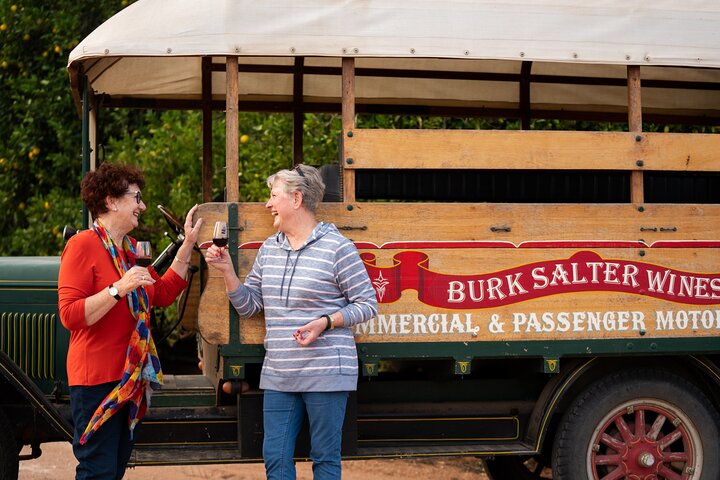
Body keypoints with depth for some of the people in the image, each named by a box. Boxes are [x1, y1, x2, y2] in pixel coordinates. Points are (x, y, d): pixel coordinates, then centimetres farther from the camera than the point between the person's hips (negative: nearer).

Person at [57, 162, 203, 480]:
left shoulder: (131, 248, 13)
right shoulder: (83, 245, -13)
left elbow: (162, 294, 14)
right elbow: (70, 315, -20)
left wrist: (188, 245, 12)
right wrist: (119, 289, -28)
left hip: (130, 377, 9)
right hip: (96, 379, -9)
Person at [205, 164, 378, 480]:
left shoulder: (337, 247, -7)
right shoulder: (269, 248, 13)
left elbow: (368, 304, -5)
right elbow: (248, 306, 15)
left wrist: (326, 322, -18)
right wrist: (227, 270, 1)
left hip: (325, 373, -6)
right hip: (278, 375, 6)